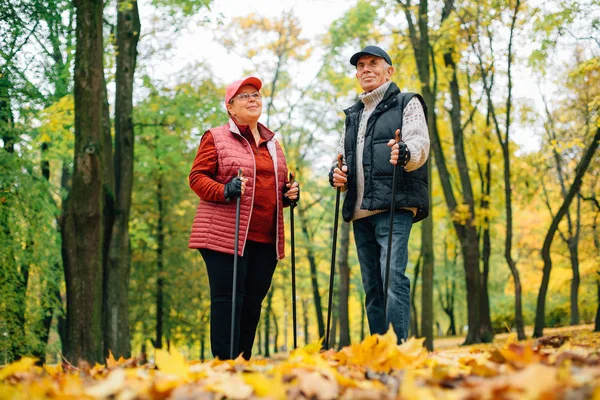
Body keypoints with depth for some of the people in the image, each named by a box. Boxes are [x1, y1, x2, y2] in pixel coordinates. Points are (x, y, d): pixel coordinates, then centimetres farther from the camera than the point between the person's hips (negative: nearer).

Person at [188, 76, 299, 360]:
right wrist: (224, 191, -20)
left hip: (265, 239, 6)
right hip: (226, 235, -6)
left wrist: (289, 194, 7)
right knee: (227, 301, -8)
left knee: (253, 303, 7)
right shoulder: (216, 138, 4)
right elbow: (197, 177, -2)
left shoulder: (272, 143, 21)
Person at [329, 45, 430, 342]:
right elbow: (342, 157, 29)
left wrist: (405, 153, -32)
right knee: (372, 286, 6)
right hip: (360, 211, 6)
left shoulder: (407, 104, 8)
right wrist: (337, 174, 5)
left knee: (393, 276, -20)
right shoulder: (353, 115, 27)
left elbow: (420, 143, -9)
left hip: (394, 206, -6)